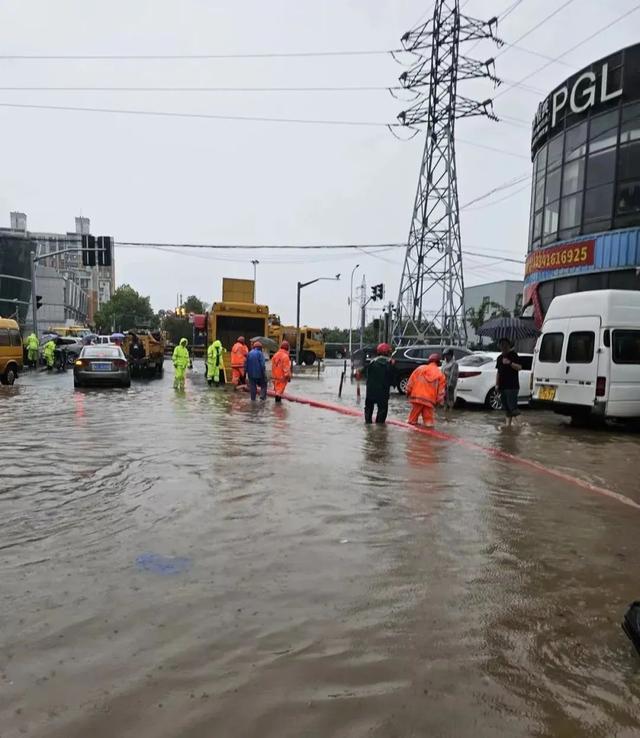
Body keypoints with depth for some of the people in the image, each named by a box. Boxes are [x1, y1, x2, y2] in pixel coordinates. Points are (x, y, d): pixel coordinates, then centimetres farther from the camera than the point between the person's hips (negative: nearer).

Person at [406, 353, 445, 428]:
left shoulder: (420, 368, 5)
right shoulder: (440, 374, 5)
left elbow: (411, 381, 5)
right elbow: (441, 390, 3)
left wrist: (408, 391, 13)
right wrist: (439, 401, 10)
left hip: (417, 397, 1)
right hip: (430, 400, -1)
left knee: (413, 419, 12)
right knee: (429, 422, 6)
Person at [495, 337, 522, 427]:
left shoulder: (513, 355, -3)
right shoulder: (499, 358, 17)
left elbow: (519, 367, -13)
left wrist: (510, 363, -27)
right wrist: (497, 384, 15)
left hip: (512, 386, -7)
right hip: (502, 386, 7)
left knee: (512, 405, -12)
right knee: (506, 407, 10)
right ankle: (508, 422, 16)